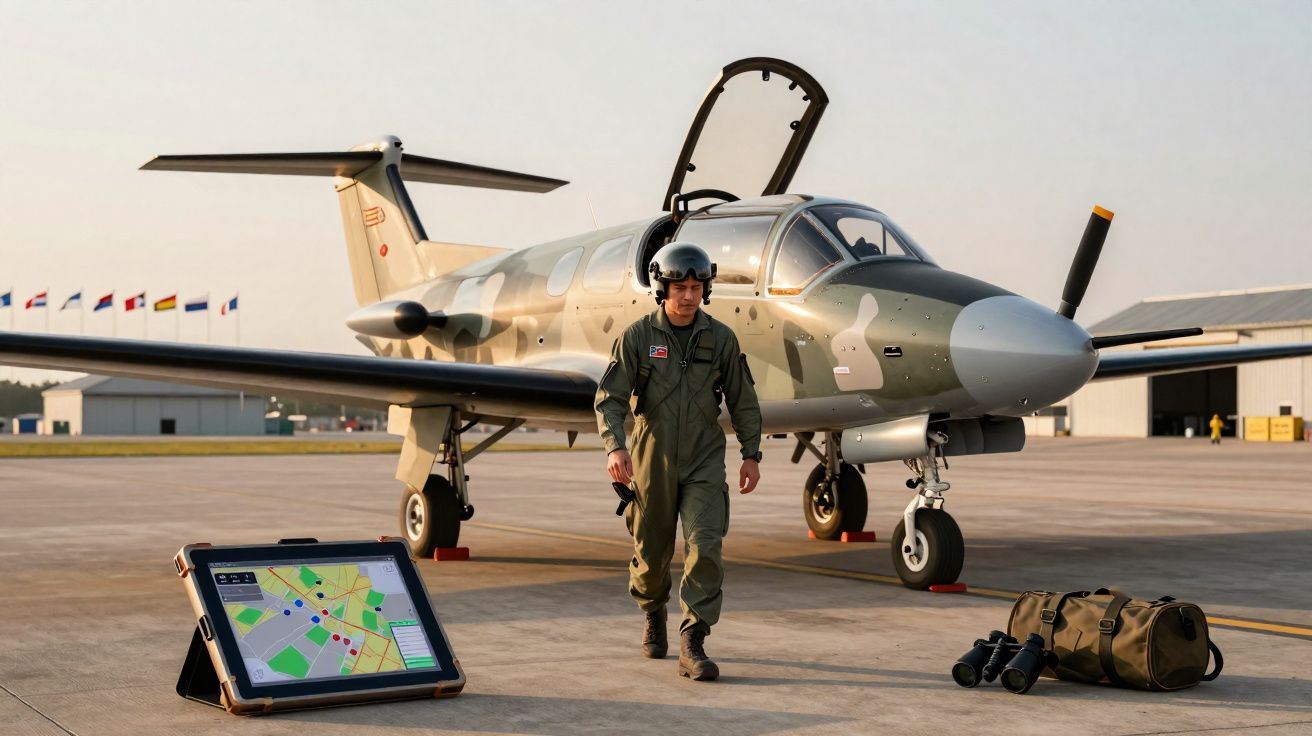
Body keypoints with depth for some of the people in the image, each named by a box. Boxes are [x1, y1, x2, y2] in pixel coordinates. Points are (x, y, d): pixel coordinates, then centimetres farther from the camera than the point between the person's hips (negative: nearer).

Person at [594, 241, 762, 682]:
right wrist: (614, 446, -24)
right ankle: (653, 613, 42)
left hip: (704, 463, 1)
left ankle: (692, 647, -14)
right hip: (652, 462, 0)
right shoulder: (637, 337, -4)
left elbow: (742, 401, 9)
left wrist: (751, 454, 5)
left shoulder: (720, 338, 1)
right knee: (652, 551, 11)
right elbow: (610, 398, -9)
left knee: (705, 548, -15)